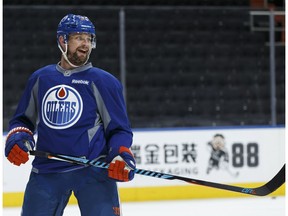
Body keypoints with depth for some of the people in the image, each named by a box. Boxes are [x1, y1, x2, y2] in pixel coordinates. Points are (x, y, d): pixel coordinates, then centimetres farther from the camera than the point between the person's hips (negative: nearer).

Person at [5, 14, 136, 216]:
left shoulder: (103, 81, 1)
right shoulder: (40, 78, 11)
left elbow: (119, 129, 2)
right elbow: (23, 120, 21)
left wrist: (121, 157, -16)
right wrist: (17, 139, 1)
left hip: (93, 170, -3)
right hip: (46, 171, 3)